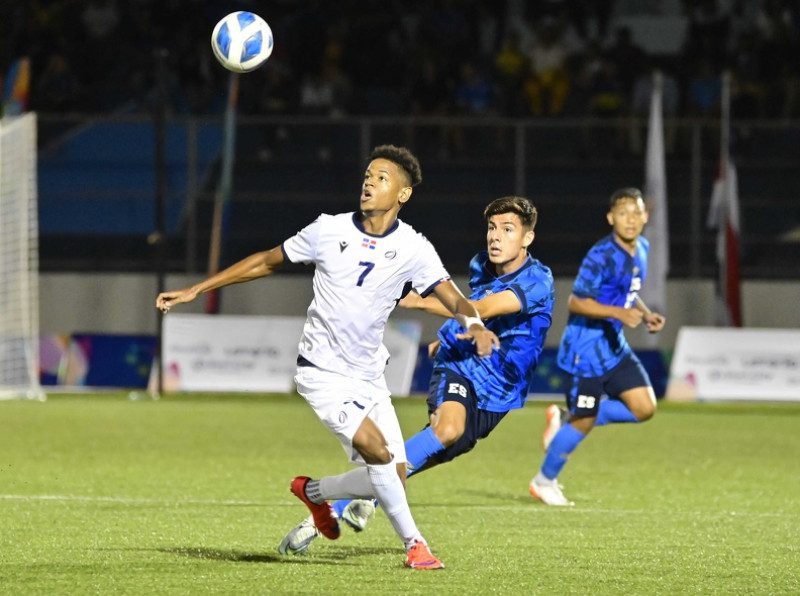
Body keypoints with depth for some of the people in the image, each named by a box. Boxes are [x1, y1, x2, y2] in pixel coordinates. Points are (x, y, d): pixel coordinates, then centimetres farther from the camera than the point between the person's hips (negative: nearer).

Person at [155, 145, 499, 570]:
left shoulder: (412, 249, -4)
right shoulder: (329, 231, -6)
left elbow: (450, 296, -16)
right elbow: (266, 262, 5)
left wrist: (474, 323, -40)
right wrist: (195, 290, 6)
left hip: (369, 376, 4)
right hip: (322, 372, -3)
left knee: (390, 478, -1)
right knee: (375, 447, -24)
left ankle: (313, 492, 28)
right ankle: (413, 544, -8)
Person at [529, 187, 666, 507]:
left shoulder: (641, 249, 6)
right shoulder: (601, 256, -21)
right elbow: (576, 302, -22)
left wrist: (645, 314, 3)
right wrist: (618, 313, -31)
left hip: (614, 345, 8)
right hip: (586, 345, -8)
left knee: (644, 408, -1)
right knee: (584, 421, -3)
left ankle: (566, 422, 15)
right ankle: (544, 481, 19)